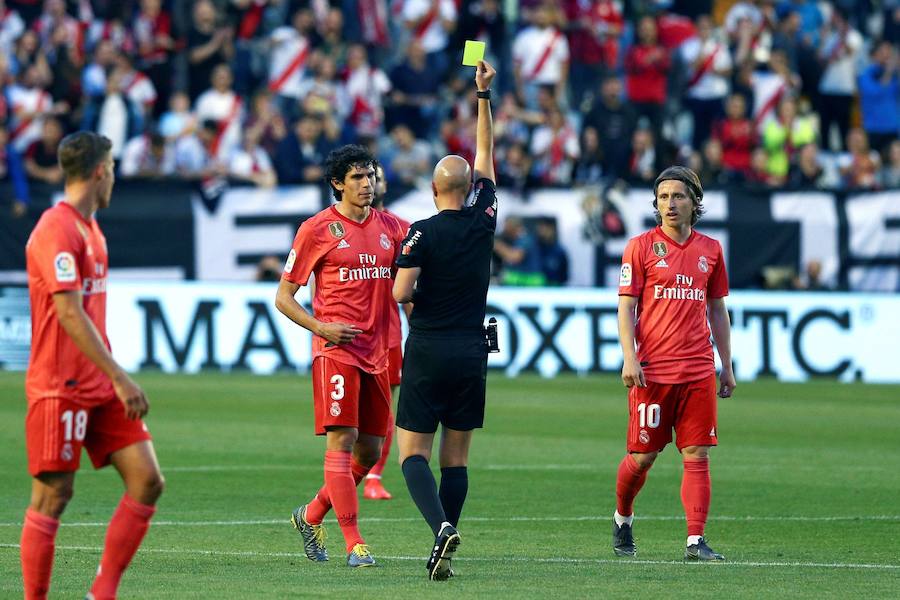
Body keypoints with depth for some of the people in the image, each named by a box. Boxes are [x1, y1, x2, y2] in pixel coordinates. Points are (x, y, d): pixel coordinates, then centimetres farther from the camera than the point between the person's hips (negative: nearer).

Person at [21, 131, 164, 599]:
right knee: (51, 498, -3)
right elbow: (69, 314, -22)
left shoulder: (89, 228, 15)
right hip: (60, 389, -9)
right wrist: (118, 377, -25)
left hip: (100, 388, 9)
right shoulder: (56, 230, -14)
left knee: (147, 480, -1)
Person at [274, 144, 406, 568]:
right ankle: (354, 544, -12)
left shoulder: (390, 228, 11)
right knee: (341, 442, -12)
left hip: (377, 353, 6)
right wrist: (320, 327, -15)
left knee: (370, 449, 7)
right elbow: (283, 297, 1)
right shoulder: (317, 230, -2)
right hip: (336, 350, -6)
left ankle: (311, 516, 27)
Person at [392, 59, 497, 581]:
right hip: (472, 352, 4)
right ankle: (443, 554, 4)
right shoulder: (484, 221, 2)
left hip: (428, 349, -4)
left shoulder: (422, 233, -9)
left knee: (414, 452, -2)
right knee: (457, 458, 8)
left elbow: (402, 292, -18)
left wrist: (413, 300, 6)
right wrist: (484, 94, 18)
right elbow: (486, 155, 14)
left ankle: (442, 527, -26)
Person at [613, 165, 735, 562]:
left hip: (698, 372, 3)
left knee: (698, 455, -5)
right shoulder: (641, 247, 2)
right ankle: (622, 518, 29)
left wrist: (727, 366, 16)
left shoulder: (710, 250, 11)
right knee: (642, 455, 3)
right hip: (652, 370, -3)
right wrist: (629, 359, -12)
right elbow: (626, 306, -1)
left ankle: (695, 542, -7)